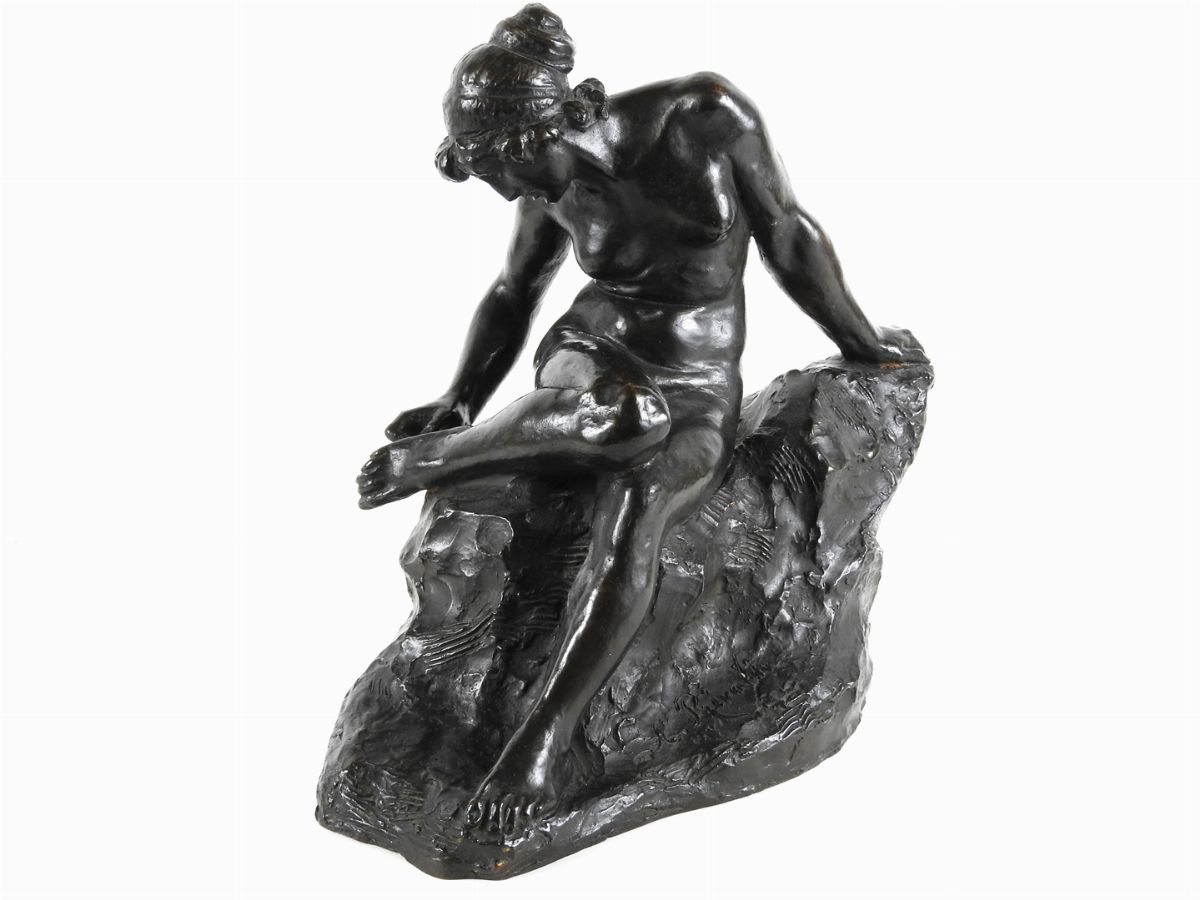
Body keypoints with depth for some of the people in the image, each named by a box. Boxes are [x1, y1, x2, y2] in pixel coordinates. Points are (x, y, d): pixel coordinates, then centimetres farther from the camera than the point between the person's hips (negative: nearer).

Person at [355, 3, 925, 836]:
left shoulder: (707, 116, -14)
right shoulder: (556, 187, -3)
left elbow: (786, 232, -3)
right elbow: (513, 295, 13)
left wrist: (859, 342, 9)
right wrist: (461, 401, 7)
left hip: (698, 395, -1)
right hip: (593, 352, 1)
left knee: (636, 502, -36)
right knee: (616, 417, -39)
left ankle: (546, 737, -34)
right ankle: (426, 459, -15)